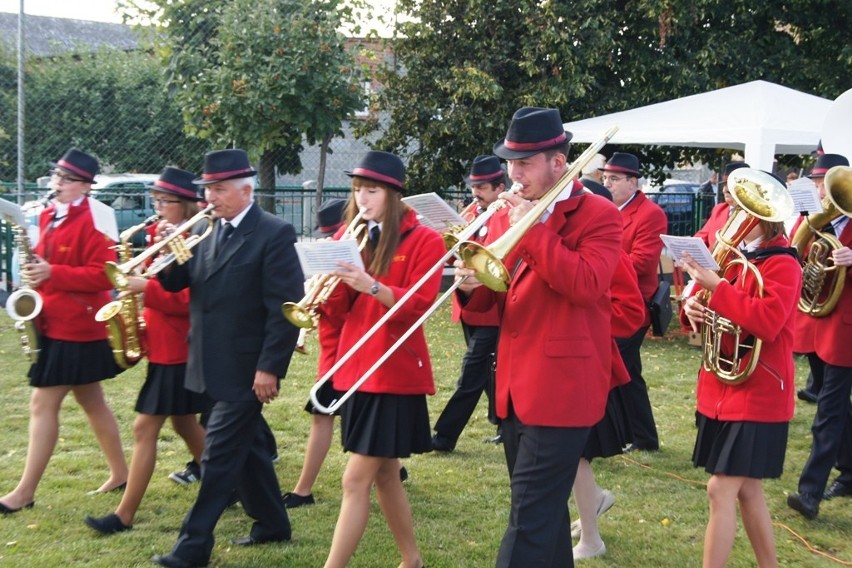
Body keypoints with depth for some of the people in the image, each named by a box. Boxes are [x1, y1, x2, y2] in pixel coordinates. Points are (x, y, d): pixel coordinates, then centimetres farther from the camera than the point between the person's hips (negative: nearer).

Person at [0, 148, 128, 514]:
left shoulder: (92, 221, -15)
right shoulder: (50, 216, 11)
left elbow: (102, 276, -20)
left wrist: (52, 274, -26)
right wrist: (35, 274, 1)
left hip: (75, 329, -9)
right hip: (55, 325, 9)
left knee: (43, 405, -7)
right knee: (91, 403, 16)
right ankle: (120, 474, 28)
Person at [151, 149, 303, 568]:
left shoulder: (274, 234, -13)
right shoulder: (206, 230, 9)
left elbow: (285, 308, -17)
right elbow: (176, 284, 9)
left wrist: (269, 368, -20)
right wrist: (171, 258, -12)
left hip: (246, 369, -8)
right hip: (214, 366, 8)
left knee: (219, 455, -4)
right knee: (244, 447, 17)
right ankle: (272, 524, 32)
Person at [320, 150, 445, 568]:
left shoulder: (424, 240, -6)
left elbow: (418, 306, -15)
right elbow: (337, 313, 8)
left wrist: (371, 286, -29)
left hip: (395, 374, -6)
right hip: (356, 371, 6)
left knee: (356, 480, -9)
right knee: (384, 475, 13)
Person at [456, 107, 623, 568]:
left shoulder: (598, 214, -6)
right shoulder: (506, 215, 12)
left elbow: (586, 284, -22)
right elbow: (491, 298, 13)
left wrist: (531, 229, -19)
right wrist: (471, 286, -11)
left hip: (563, 385, -7)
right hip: (515, 383, 7)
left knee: (530, 513, -8)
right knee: (542, 505, 18)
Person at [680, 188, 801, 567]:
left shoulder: (782, 264, -13)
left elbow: (767, 321, -27)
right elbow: (716, 309, 17)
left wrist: (716, 286, -27)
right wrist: (693, 306, -7)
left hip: (757, 394, -8)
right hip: (722, 388, 8)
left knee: (721, 489, -10)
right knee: (747, 489, 15)